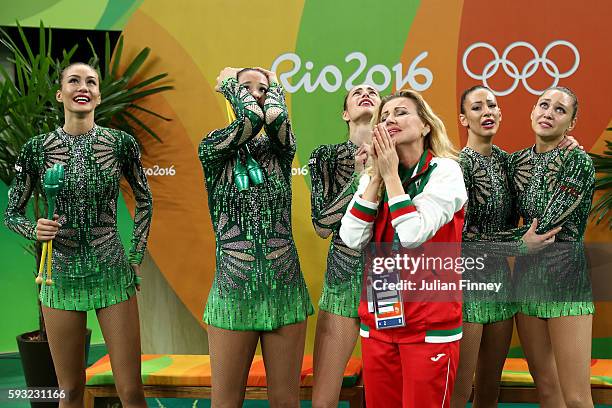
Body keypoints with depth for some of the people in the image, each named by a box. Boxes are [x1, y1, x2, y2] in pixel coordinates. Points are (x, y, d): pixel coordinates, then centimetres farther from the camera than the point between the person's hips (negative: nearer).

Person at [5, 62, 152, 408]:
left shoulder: (122, 143, -2)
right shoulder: (37, 148, -1)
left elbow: (145, 201, 12)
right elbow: (13, 213, 9)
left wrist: (136, 259, 7)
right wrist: (35, 231, -12)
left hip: (113, 275, 0)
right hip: (61, 277, 1)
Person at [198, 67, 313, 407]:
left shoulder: (279, 149, 6)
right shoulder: (214, 149, -1)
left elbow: (275, 116, -16)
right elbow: (252, 118, -19)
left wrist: (275, 86, 5)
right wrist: (229, 81, -1)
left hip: (285, 290, 2)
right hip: (233, 291, -2)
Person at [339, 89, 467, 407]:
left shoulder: (444, 171, -7)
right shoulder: (373, 177, 7)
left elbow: (412, 236, -20)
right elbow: (352, 239, -5)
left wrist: (392, 174, -12)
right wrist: (377, 177, -6)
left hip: (429, 324, -5)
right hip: (377, 318, 5)